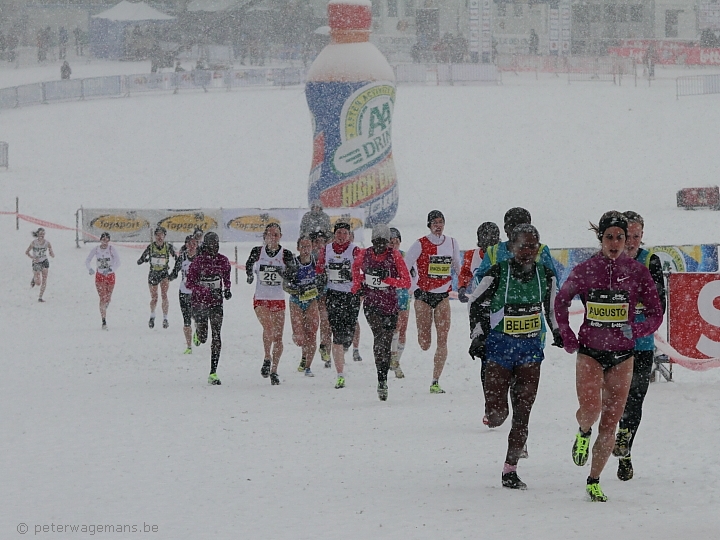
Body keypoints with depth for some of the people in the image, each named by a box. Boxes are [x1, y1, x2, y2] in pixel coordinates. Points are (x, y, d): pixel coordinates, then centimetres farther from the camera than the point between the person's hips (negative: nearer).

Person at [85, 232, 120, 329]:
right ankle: (104, 322, -12)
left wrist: (110, 269, -30)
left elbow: (118, 262, -14)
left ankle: (104, 311, 43)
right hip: (99, 276, -1)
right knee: (102, 298, -12)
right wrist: (90, 269, -24)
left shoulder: (112, 249, -9)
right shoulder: (96, 249, -5)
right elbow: (87, 261, -3)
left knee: (108, 299, 11)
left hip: (110, 276, 1)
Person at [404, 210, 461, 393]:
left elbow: (458, 267, 20)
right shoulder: (420, 245, -7)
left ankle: (435, 382, -2)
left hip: (443, 296, 3)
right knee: (425, 344, -5)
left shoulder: (452, 244, 5)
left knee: (442, 340, -7)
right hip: (423, 295, -3)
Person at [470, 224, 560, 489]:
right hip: (500, 347, -3)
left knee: (522, 412, 0)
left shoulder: (546, 275, 1)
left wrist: (558, 334, 6)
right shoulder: (497, 274, -10)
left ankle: (510, 469, 8)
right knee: (496, 412, -10)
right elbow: (476, 304, 3)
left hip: (531, 348, 3)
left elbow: (552, 308, 18)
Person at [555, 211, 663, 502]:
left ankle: (594, 481, 16)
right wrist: (567, 338, 4)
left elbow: (656, 314, 1)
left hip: (622, 355, 1)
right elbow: (561, 302, 13)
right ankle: (583, 432, 15)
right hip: (590, 352, -1)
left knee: (610, 421, 2)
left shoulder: (637, 272, -3)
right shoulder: (584, 270, -3)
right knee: (590, 409, -22)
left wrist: (635, 329, -18)